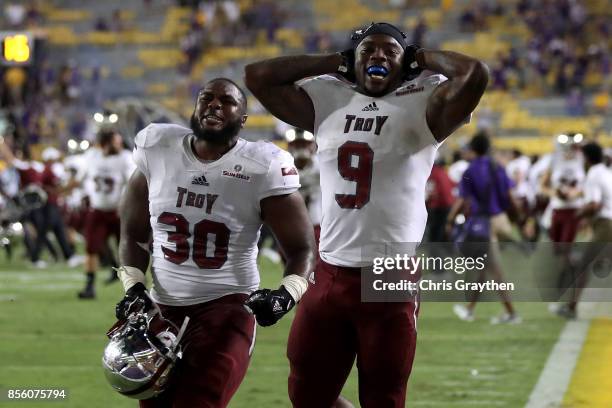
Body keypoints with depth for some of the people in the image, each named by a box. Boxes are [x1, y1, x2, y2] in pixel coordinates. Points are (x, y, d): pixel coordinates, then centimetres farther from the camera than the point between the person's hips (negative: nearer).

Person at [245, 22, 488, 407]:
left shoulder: (421, 106, -2)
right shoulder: (328, 100, 10)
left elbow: (475, 74, -18)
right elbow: (258, 76, 10)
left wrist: (423, 58, -1)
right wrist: (334, 62, 10)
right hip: (330, 275, 4)